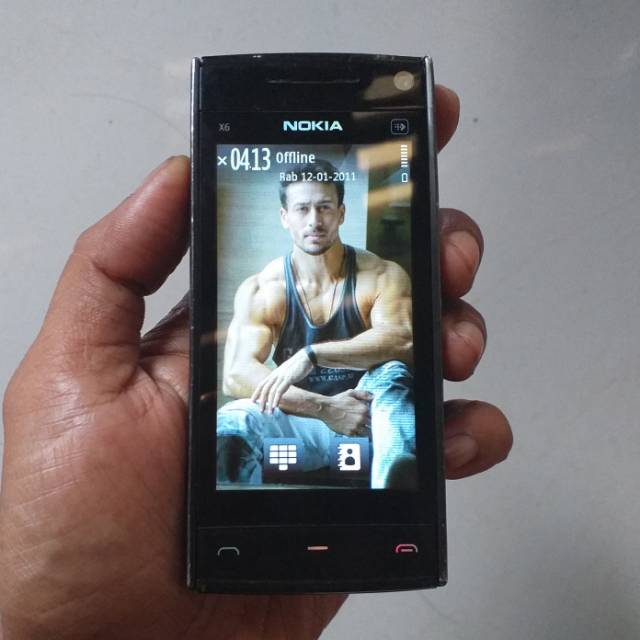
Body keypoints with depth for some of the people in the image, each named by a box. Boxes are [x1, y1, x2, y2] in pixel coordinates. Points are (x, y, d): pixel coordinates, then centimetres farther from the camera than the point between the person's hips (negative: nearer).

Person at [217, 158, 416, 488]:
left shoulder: (383, 276, -4)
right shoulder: (259, 290, -2)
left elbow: (401, 338, -25)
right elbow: (235, 376, -15)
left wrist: (312, 355, -34)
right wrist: (325, 407, -24)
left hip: (368, 422, -1)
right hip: (302, 425, 1)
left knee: (392, 372, -35)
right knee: (230, 421, -29)